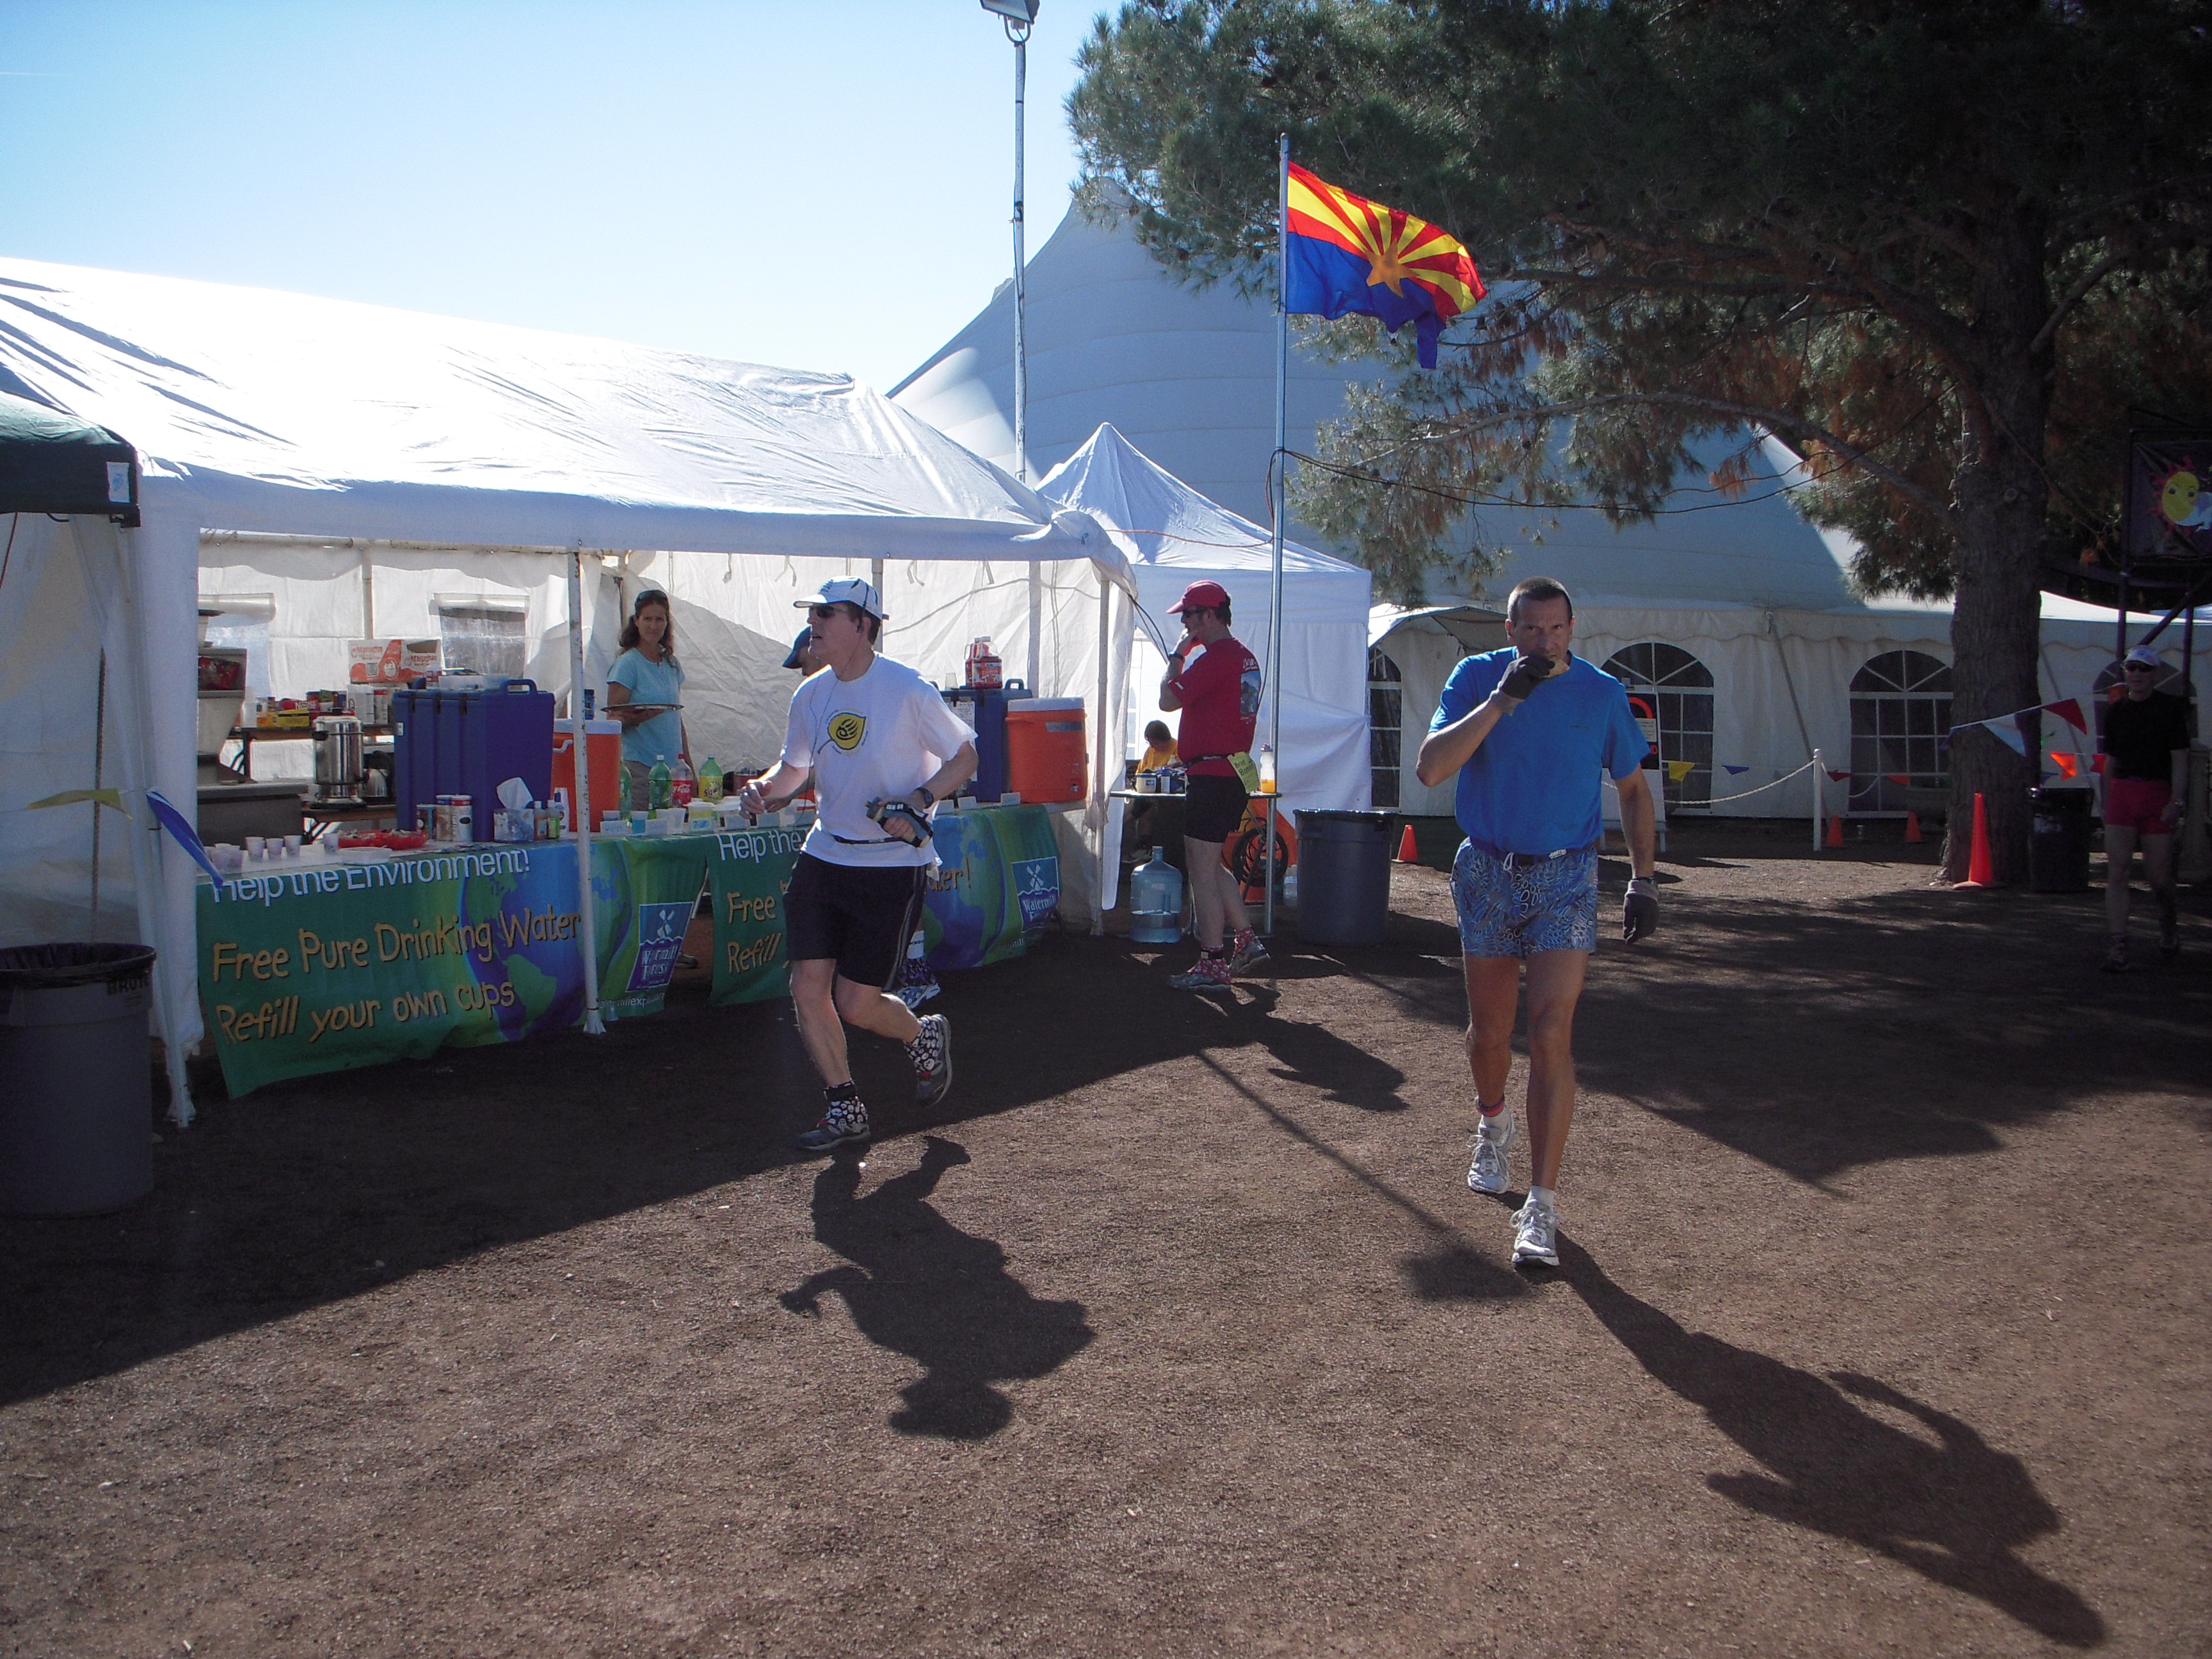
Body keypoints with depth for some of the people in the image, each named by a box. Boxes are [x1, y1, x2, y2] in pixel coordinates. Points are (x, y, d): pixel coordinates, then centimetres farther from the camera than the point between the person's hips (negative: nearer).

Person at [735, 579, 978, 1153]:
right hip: (823, 857, 6)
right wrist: (764, 789, -3)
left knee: (856, 1004, -4)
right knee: (807, 988, -1)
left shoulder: (907, 690, -12)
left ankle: (925, 1037, 29)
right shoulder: (810, 695, 5)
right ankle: (844, 1110, 17)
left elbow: (965, 757, -5)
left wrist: (917, 802, -20)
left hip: (893, 865, -6)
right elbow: (794, 768, 19)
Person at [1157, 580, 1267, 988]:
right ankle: (1247, 941, 22)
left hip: (1210, 775, -10)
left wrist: (1176, 656, -4)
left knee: (1201, 870, -5)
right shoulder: (1246, 658, 15)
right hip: (1236, 769, 10)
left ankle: (1213, 964, -2)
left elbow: (1168, 701, -16)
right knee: (1210, 865, 20)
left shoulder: (1213, 658, -17)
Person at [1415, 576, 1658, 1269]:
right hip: (1487, 873, 1)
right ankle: (1492, 1124, 46)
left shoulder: (1603, 693, -1)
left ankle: (1541, 1207, -11)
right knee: (1489, 1032, 13)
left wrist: (1643, 882, 6)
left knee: (1552, 1034, -13)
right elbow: (1430, 768, -18)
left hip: (1566, 879, -1)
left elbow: (1632, 790, 11)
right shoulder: (1477, 678, -4)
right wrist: (1503, 699, -23)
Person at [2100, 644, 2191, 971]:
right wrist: (2107, 803, 13)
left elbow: (2179, 758, -6)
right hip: (2121, 792, 3)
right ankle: (2118, 946, -7)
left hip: (2158, 792, -3)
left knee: (2159, 876, 2)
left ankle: (2168, 924, 33)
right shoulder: (2116, 711, 11)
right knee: (2116, 871, -7)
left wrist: (2176, 801, -15)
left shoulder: (2171, 707, -1)